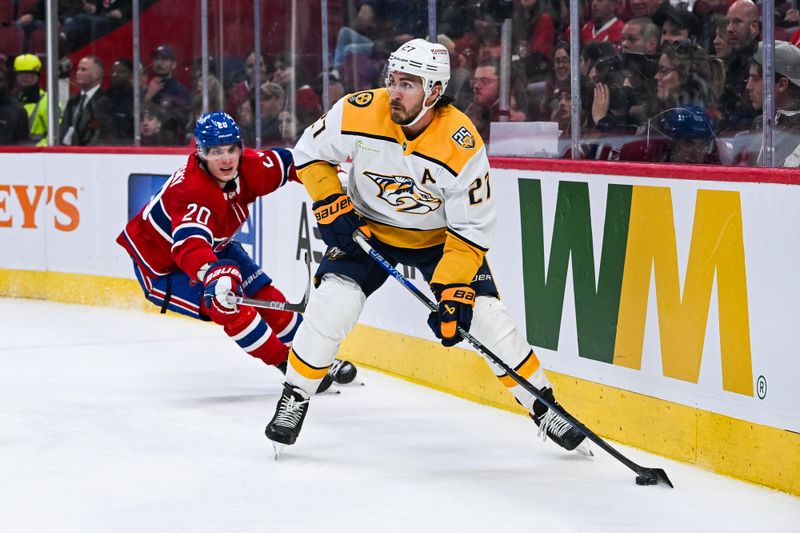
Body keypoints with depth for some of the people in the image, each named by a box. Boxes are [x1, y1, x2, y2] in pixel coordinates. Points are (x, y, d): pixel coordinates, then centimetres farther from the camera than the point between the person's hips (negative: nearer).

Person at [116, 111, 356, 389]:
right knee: (227, 305, -24)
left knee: (265, 295, 3)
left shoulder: (247, 167, -16)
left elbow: (286, 162, 2)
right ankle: (289, 365, -13)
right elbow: (188, 244, -55)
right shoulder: (192, 191, -40)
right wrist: (211, 273, -72)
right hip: (162, 266, -8)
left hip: (213, 248, 8)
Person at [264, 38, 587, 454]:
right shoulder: (358, 114, -24)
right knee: (333, 304, -20)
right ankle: (295, 398, 0)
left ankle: (544, 406, 7)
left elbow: (470, 231, -22)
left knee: (486, 317, -11)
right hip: (368, 230, 1)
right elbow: (310, 153, -6)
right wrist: (332, 207, -17)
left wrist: (454, 293, -28)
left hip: (439, 236, -1)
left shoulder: (463, 147, -28)